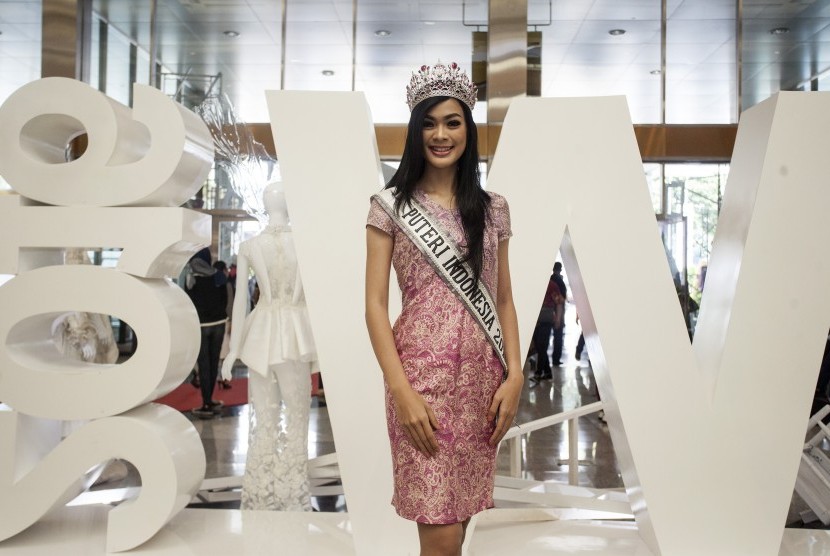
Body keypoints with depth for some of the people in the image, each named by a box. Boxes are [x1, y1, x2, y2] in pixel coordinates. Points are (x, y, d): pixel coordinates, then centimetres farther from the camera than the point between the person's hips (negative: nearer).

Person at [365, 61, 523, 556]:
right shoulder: (390, 206, 0)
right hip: (423, 375, -3)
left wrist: (514, 375, -2)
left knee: (460, 515, 12)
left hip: (482, 379, 4)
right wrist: (401, 391, -14)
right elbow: (375, 304, -5)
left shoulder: (493, 208, 10)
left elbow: (504, 300, 11)